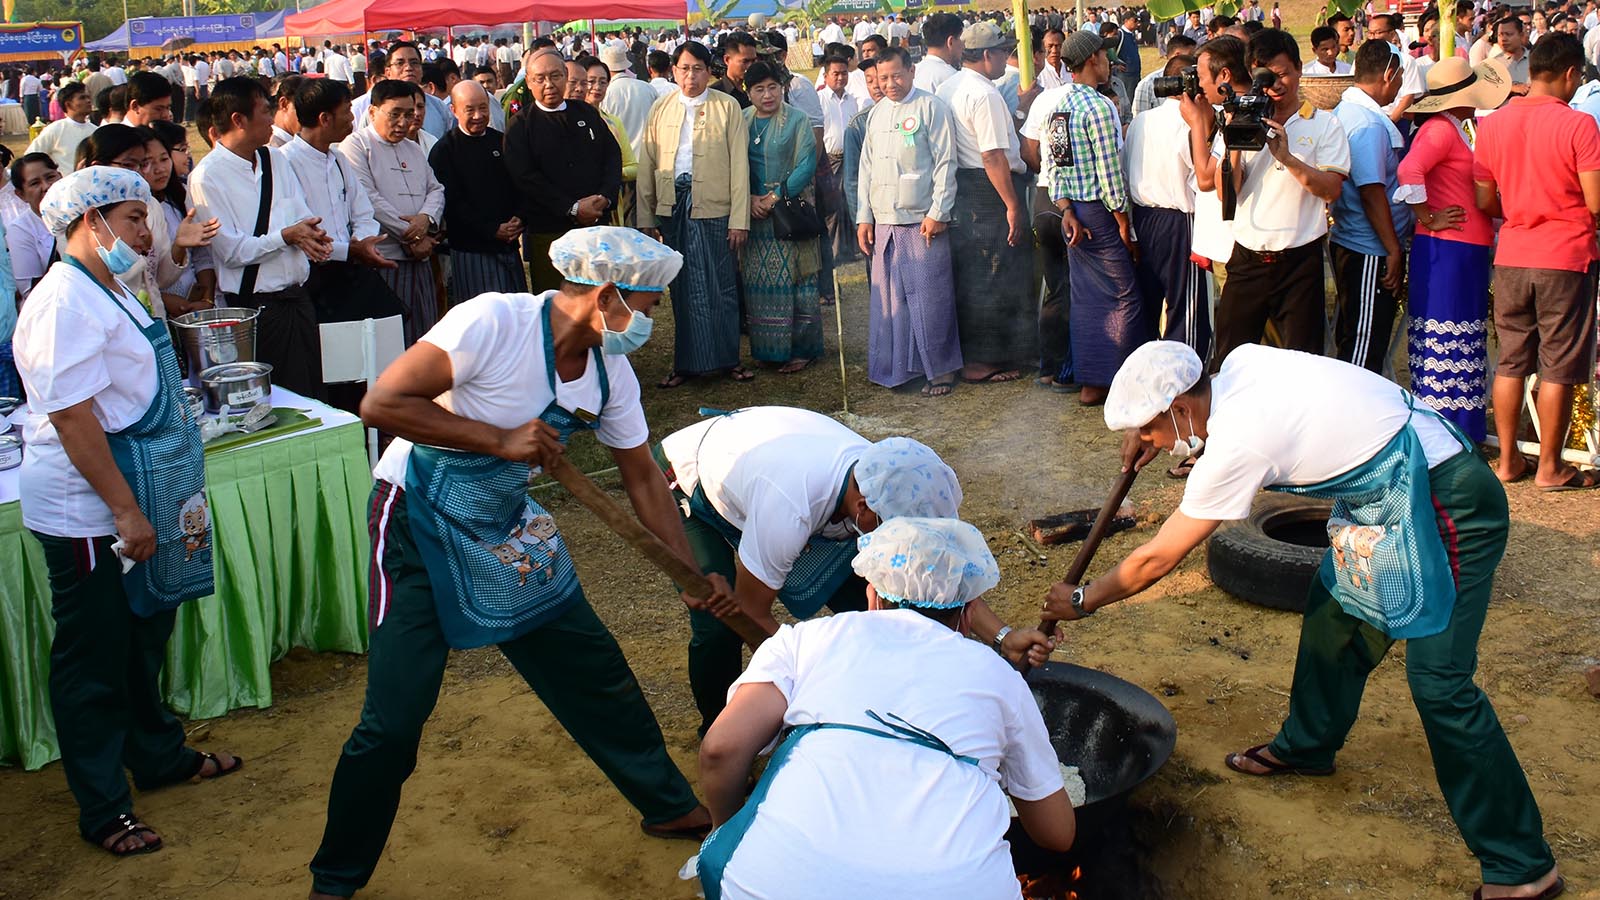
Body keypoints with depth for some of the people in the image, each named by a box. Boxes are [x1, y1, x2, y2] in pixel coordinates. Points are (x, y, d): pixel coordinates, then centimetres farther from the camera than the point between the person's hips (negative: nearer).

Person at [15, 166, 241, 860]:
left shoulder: (111, 292, 12)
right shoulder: (64, 302, -20)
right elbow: (72, 416, -25)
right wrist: (125, 509, -23)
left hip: (136, 502, 10)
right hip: (85, 511, -10)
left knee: (144, 634, 22)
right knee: (92, 660, 4)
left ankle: (159, 756, 40)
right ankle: (101, 809, 17)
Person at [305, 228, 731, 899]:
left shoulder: (610, 373, -4)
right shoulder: (493, 322, -25)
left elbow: (644, 479, 6)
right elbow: (381, 403, -27)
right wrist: (501, 439, -28)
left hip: (508, 530, 7)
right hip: (420, 523, -6)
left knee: (597, 672, 10)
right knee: (394, 717, -7)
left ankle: (670, 808, 30)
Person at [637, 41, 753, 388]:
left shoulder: (727, 107, 2)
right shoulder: (660, 109, 10)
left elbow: (739, 165, -2)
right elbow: (647, 165, 9)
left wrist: (740, 220, -8)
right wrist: (646, 217, 4)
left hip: (714, 207, -2)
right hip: (673, 208, 3)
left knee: (721, 287, 2)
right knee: (683, 289, 8)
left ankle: (728, 359, 15)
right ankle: (686, 363, 16)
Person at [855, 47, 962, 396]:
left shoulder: (931, 107, -3)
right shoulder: (875, 114, 15)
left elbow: (945, 163, -7)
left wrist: (938, 213, -13)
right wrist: (863, 217, 11)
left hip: (922, 222, -6)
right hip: (883, 222, 6)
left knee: (929, 296, -3)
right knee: (888, 298, 8)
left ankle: (940, 369, 6)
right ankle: (898, 367, 17)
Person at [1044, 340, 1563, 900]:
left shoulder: (1236, 444, -22)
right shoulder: (1241, 363, -1)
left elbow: (1158, 559, -12)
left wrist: (1082, 600, 1)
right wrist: (1149, 432, 14)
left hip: (1447, 508, -10)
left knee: (1439, 682, -9)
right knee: (1333, 608, 20)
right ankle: (1307, 746, 41)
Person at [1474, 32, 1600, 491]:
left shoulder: (1493, 124, 1)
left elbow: (1484, 202, 5)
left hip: (1511, 258, 5)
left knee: (1511, 362, 13)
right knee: (1558, 368, 5)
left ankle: (1508, 460, 20)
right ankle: (1550, 467, 12)